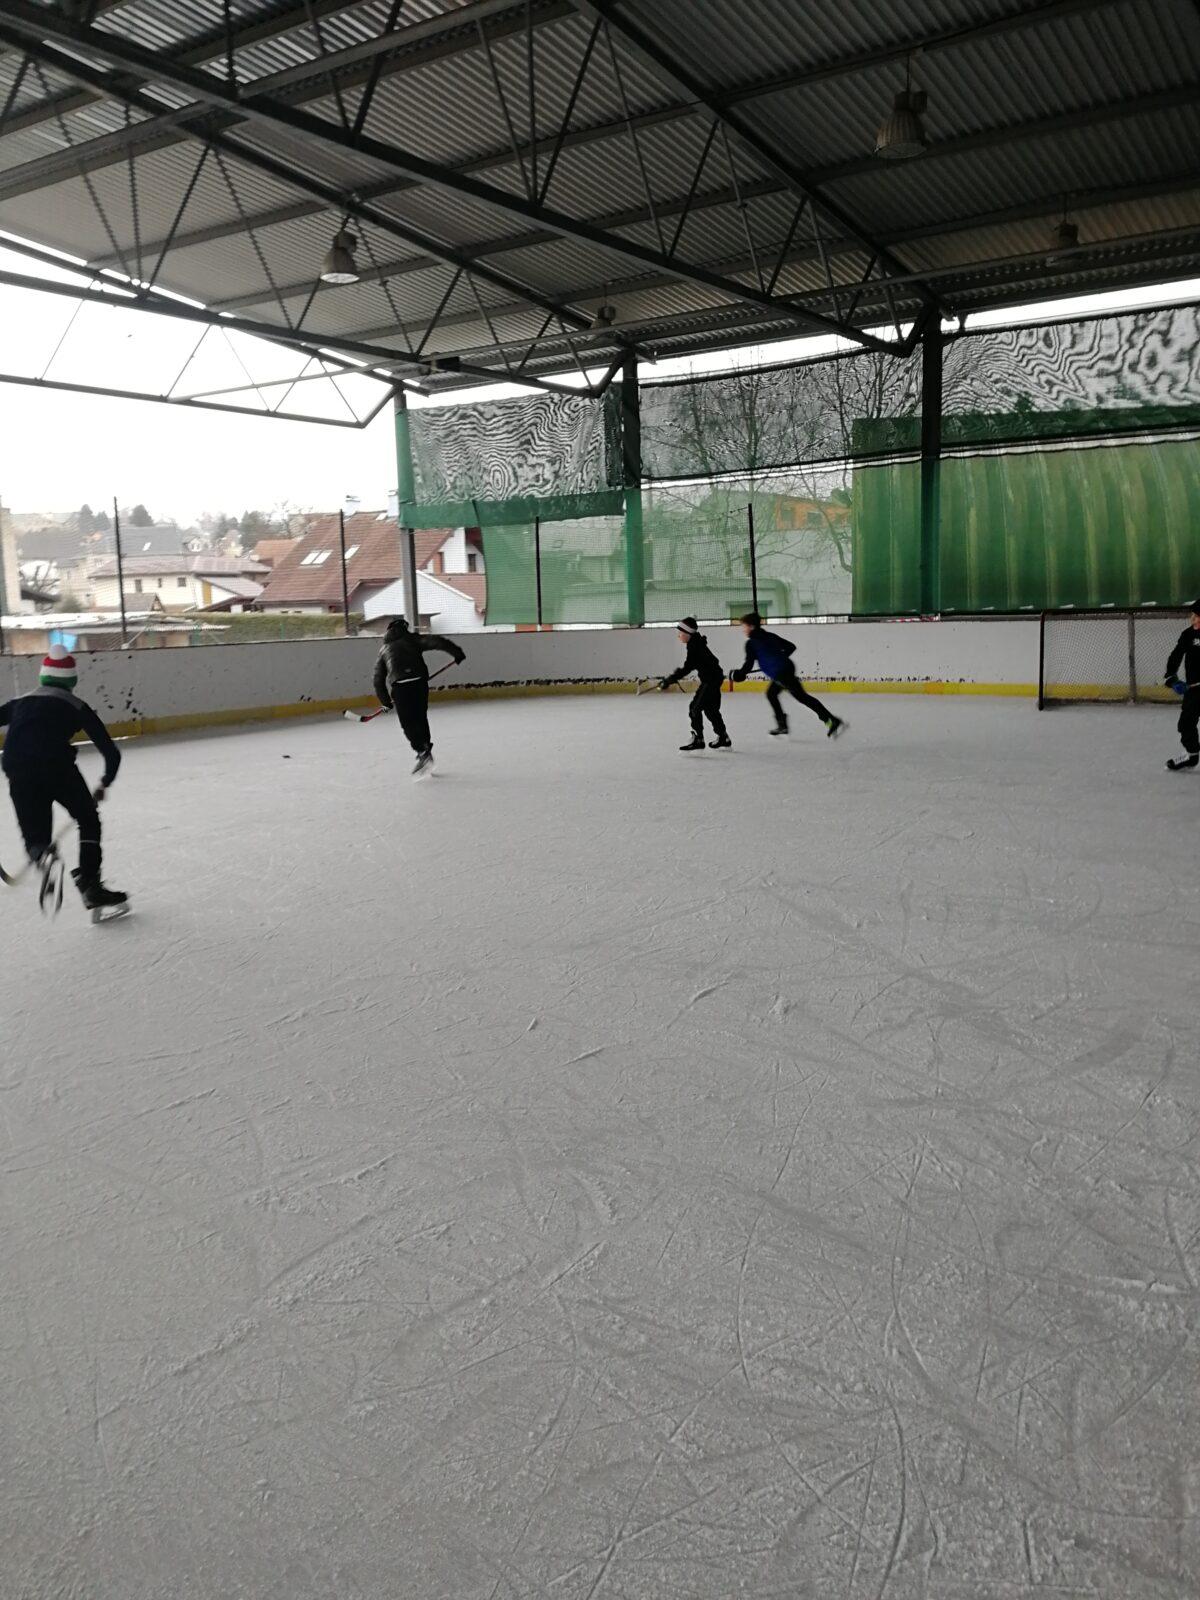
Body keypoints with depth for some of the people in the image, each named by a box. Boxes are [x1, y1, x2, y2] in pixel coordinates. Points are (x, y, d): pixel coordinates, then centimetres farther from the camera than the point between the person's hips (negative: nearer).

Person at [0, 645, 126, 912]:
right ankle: (90, 886, 8)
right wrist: (104, 785, 34)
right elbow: (111, 752, 18)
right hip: (56, 765, -2)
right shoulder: (77, 707, 20)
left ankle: (40, 852, -21)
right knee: (88, 820, 17)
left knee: (35, 831, 15)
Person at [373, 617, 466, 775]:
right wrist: (457, 652, 1)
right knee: (420, 718, 16)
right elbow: (435, 641, 3)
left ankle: (423, 751, -8)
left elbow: (378, 679, 28)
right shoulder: (412, 639, 22)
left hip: (398, 686, 0)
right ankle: (425, 752, 18)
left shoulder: (384, 650, 29)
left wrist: (386, 702, 34)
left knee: (408, 722, 7)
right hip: (419, 681, 0)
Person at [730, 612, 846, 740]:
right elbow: (791, 647, 19)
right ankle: (782, 725, 28)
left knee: (801, 696, -9)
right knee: (771, 693, 26)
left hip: (780, 673, -9)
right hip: (787, 667, 9)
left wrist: (739, 674, 7)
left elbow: (749, 664, -9)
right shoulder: (770, 636, 18)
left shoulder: (751, 643, -3)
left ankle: (833, 721, -15)